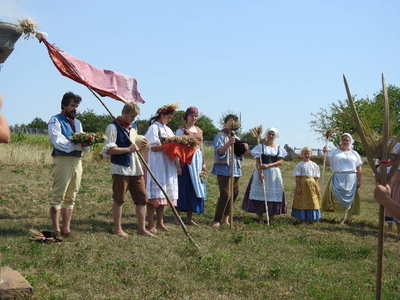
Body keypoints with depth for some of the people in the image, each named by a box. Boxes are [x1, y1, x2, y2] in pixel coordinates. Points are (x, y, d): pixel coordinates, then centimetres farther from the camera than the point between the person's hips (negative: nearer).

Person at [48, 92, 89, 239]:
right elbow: (58, 142, -14)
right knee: (58, 196, -8)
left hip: (77, 161, 7)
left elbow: (84, 147, 16)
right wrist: (77, 145, -16)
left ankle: (66, 229, 12)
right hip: (62, 160, -7)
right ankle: (56, 230, -6)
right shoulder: (55, 120, 0)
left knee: (70, 198, 8)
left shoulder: (77, 122, 21)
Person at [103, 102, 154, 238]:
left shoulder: (132, 129, 17)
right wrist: (129, 149, -18)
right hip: (120, 169, -7)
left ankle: (142, 228, 13)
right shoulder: (113, 127, -7)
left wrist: (139, 147, 6)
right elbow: (109, 149, -16)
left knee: (142, 198, 6)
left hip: (135, 169, 7)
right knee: (118, 200, 3)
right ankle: (117, 228, 15)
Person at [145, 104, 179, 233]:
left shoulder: (168, 129, 19)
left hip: (168, 165, 8)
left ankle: (160, 222, 16)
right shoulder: (154, 127, -6)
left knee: (164, 193, 9)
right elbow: (154, 147, -15)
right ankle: (151, 224, -4)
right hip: (157, 165, -8)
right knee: (154, 195, -7)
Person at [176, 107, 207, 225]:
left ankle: (190, 218, 13)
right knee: (184, 187, -7)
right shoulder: (181, 130, -3)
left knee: (195, 187, 6)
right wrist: (178, 163, -16)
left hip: (197, 159, 6)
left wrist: (203, 163, 13)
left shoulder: (199, 131, 15)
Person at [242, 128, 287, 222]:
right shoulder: (261, 146, 1)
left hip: (274, 173, 2)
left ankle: (271, 217, 10)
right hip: (261, 172, -2)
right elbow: (257, 161, -6)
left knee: (273, 193, 1)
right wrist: (260, 173, -19)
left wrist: (268, 165, -16)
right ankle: (260, 217, 3)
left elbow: (280, 161, -2)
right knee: (259, 193, -4)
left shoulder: (278, 147, 7)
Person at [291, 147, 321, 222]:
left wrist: (316, 186, 2)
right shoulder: (299, 165, -1)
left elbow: (316, 177, 7)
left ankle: (312, 217, 11)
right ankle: (302, 217, 9)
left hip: (312, 183, 2)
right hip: (302, 183, -2)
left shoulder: (314, 165, 6)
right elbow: (297, 177, -5)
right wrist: (298, 186, -12)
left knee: (312, 201, 3)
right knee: (302, 201, 1)